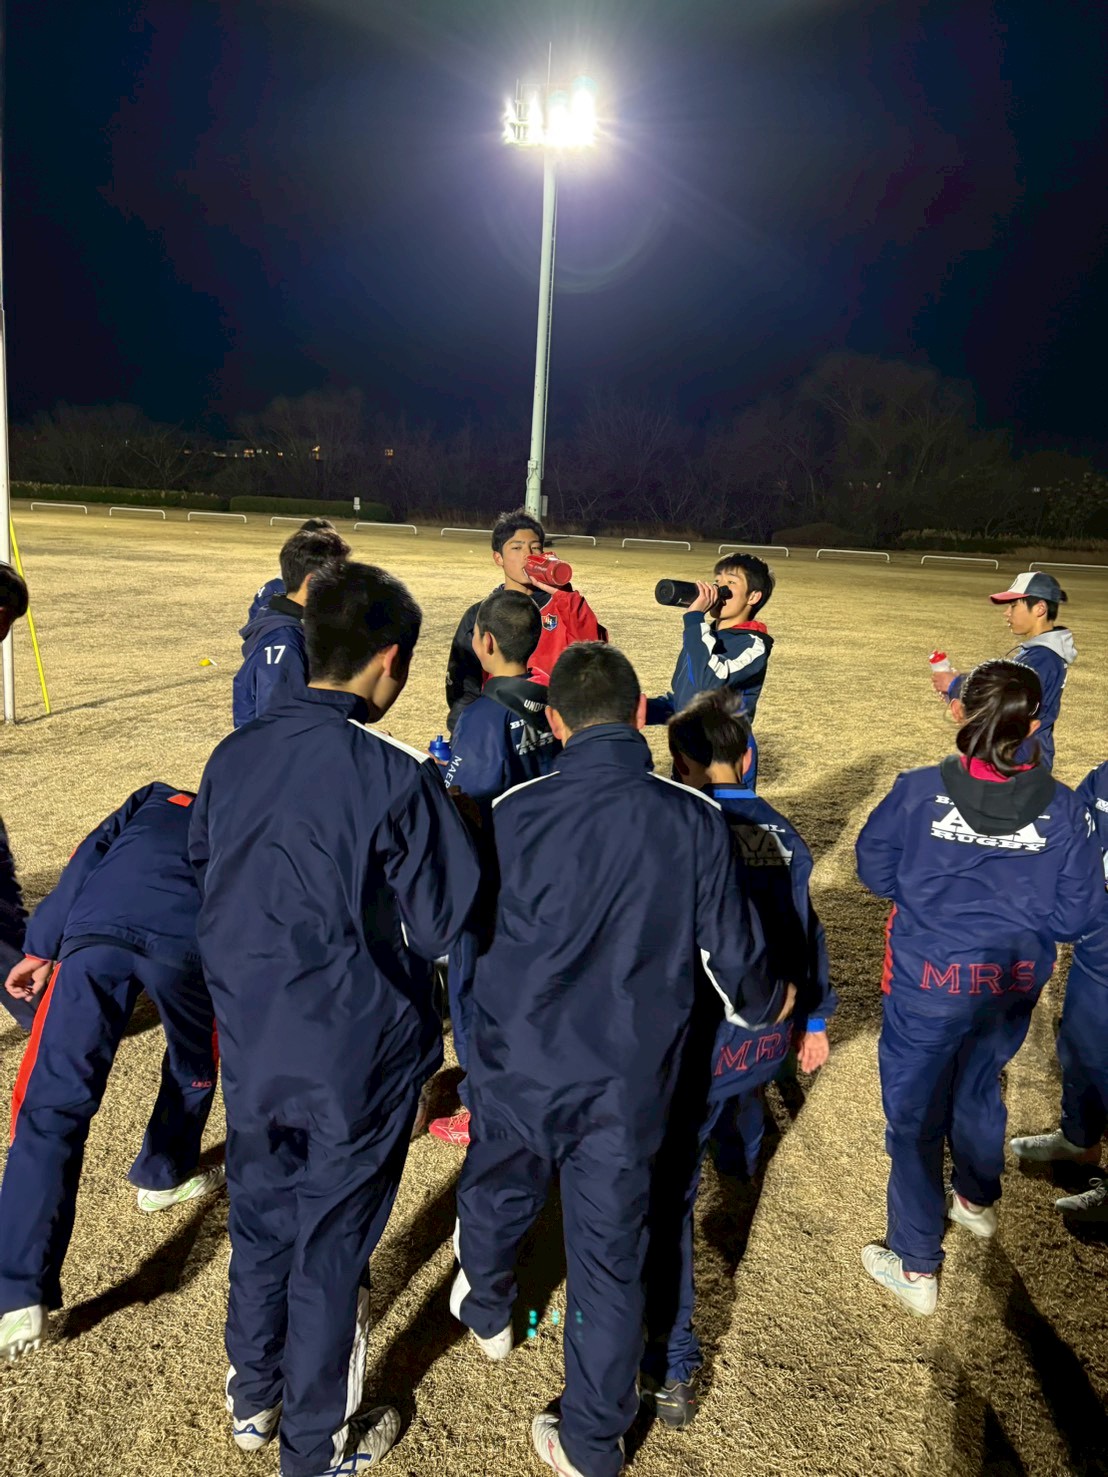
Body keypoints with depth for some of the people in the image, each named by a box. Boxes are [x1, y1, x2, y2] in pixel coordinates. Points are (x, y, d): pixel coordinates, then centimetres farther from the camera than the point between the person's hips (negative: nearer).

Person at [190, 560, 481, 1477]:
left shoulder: (233, 756, -5)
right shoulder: (394, 776, -23)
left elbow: (207, 884, 8)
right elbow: (441, 925, -16)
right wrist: (445, 832, 0)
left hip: (252, 1042, 5)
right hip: (357, 1056, -5)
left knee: (259, 1220, 24)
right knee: (332, 1247, 14)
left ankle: (254, 1399, 48)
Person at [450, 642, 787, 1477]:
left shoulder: (514, 813, -14)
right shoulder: (696, 820, -14)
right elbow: (730, 952, -5)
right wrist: (764, 1006, 16)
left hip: (519, 1066, 1)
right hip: (628, 1081, -1)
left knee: (496, 1195, 29)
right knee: (611, 1256, 16)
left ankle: (487, 1312, 58)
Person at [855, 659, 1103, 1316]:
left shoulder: (920, 791, -19)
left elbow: (876, 871, -5)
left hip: (928, 982, -3)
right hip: (1013, 984, 3)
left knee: (914, 1113, 13)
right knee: (980, 1089, 29)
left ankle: (916, 1267, 25)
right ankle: (978, 1199, 55)